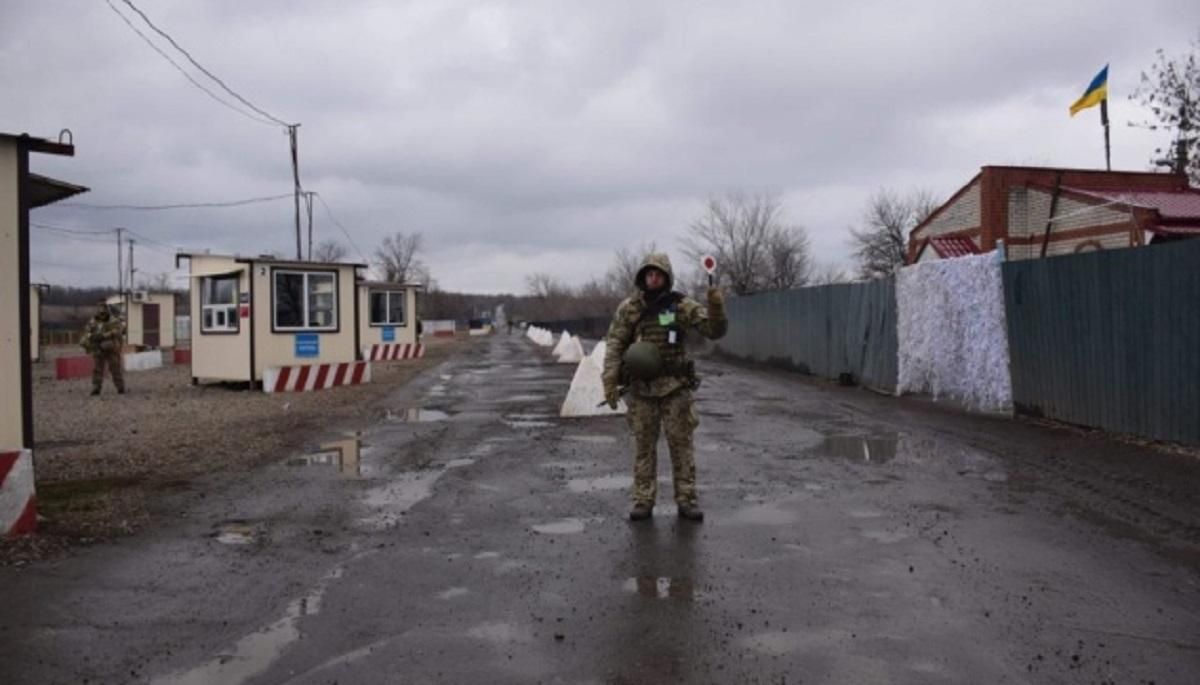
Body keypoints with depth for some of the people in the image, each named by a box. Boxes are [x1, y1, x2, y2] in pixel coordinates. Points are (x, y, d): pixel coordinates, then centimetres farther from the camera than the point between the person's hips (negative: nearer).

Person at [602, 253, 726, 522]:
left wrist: (716, 306, -27)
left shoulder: (681, 305, -3)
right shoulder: (629, 308, 0)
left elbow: (715, 330, -7)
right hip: (641, 388, 1)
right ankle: (643, 501, 15)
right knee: (643, 445, 7)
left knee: (681, 444, 3)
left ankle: (686, 500, 12)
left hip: (675, 386, -1)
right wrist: (610, 382, -10)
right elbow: (614, 345, -1)